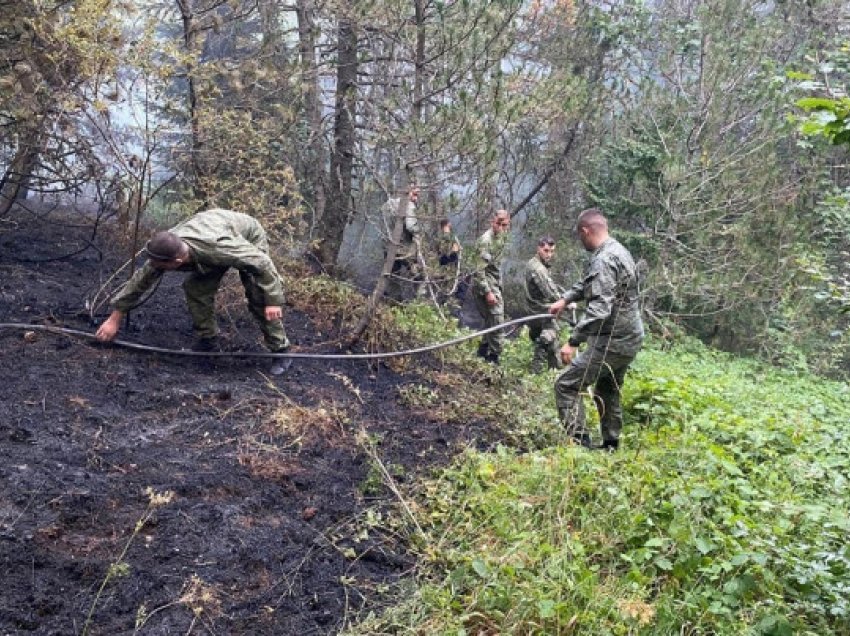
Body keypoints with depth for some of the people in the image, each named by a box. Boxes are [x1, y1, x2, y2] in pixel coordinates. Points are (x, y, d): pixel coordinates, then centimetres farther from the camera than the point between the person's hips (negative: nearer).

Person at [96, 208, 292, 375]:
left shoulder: (217, 246, -47)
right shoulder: (164, 251, -27)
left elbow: (262, 263, -38)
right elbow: (140, 281, -12)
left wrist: (273, 300, -33)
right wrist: (115, 318, -7)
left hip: (249, 239, -5)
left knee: (259, 298, -16)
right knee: (195, 288, -9)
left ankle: (280, 349, -2)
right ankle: (208, 340, 8)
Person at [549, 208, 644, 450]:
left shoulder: (603, 260, -21)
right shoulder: (618, 250, 12)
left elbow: (598, 310, -30)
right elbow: (588, 283, 28)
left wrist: (573, 341, -29)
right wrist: (565, 299, 22)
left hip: (611, 343, -10)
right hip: (629, 339, 10)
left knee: (566, 385, -7)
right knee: (608, 391, 23)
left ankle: (580, 443, -9)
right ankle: (611, 446, 32)